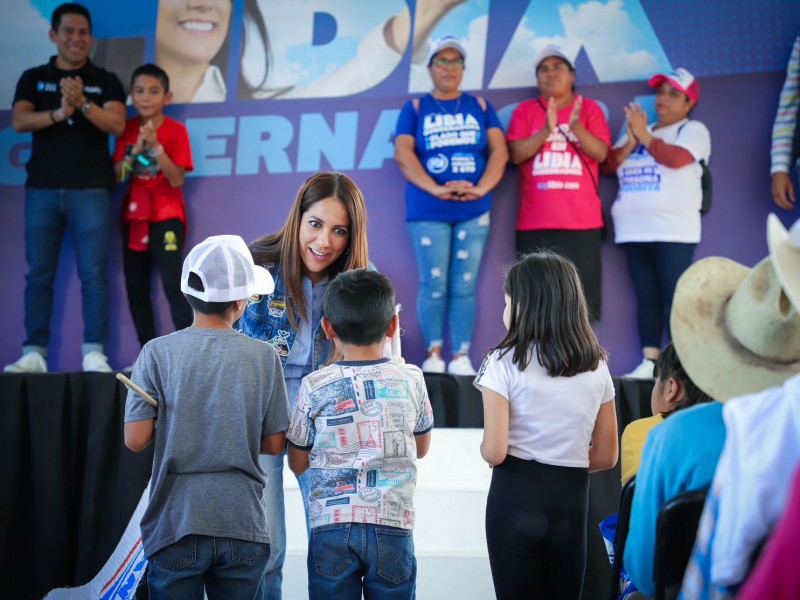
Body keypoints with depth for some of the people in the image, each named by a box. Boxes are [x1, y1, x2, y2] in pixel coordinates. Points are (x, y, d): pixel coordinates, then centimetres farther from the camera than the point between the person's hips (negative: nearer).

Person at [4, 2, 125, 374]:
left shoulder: (105, 81, 9)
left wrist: (82, 103, -21)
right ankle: (34, 353, 3)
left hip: (90, 189, -1)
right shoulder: (33, 79, 12)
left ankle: (94, 353, -6)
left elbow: (117, 125, -5)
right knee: (38, 274, 1)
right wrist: (59, 113, -20)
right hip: (42, 189, 1)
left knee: (93, 274, -6)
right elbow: (19, 121, -3)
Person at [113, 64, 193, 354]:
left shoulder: (176, 130, -6)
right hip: (133, 215, 5)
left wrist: (156, 146, -23)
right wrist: (136, 149, -15)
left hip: (166, 216, -5)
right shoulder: (127, 129, 5)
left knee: (173, 283, -16)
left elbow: (177, 180, -13)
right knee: (135, 287, 6)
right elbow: (117, 176, -1)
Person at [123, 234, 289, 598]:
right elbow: (274, 444, 1)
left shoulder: (157, 353, -6)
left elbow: (135, 440, -8)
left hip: (175, 524, -1)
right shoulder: (264, 357, -3)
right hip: (243, 525, 1)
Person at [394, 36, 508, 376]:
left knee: (465, 286, 1)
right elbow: (402, 154, -5)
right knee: (434, 285, -3)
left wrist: (482, 187, -13)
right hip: (428, 210, -1)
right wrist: (435, 189, -17)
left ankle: (461, 357, 4)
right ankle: (433, 355, 5)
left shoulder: (480, 106, 13)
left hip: (474, 210, 2)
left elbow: (499, 150, 4)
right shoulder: (415, 108, 8)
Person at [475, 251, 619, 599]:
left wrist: (484, 449, 7)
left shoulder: (505, 363, -9)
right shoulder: (597, 368, 4)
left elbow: (494, 453, -15)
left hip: (516, 496, -4)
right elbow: (606, 457, 8)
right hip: (571, 497, 4)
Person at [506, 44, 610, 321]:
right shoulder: (525, 110, 8)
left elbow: (601, 153, -5)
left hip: (582, 220, 0)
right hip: (535, 221, 0)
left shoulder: (590, 108, 7)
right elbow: (516, 154, -5)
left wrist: (576, 127, -23)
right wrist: (546, 130, -20)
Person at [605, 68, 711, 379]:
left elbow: (676, 158, -15)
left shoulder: (693, 129, 4)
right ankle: (650, 361, 6)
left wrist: (644, 135, -6)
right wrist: (630, 143, -4)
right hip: (635, 229, 6)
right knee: (646, 296, 4)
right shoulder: (638, 130, 22)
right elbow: (608, 164, 13)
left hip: (673, 230, -6)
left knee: (674, 296, -10)